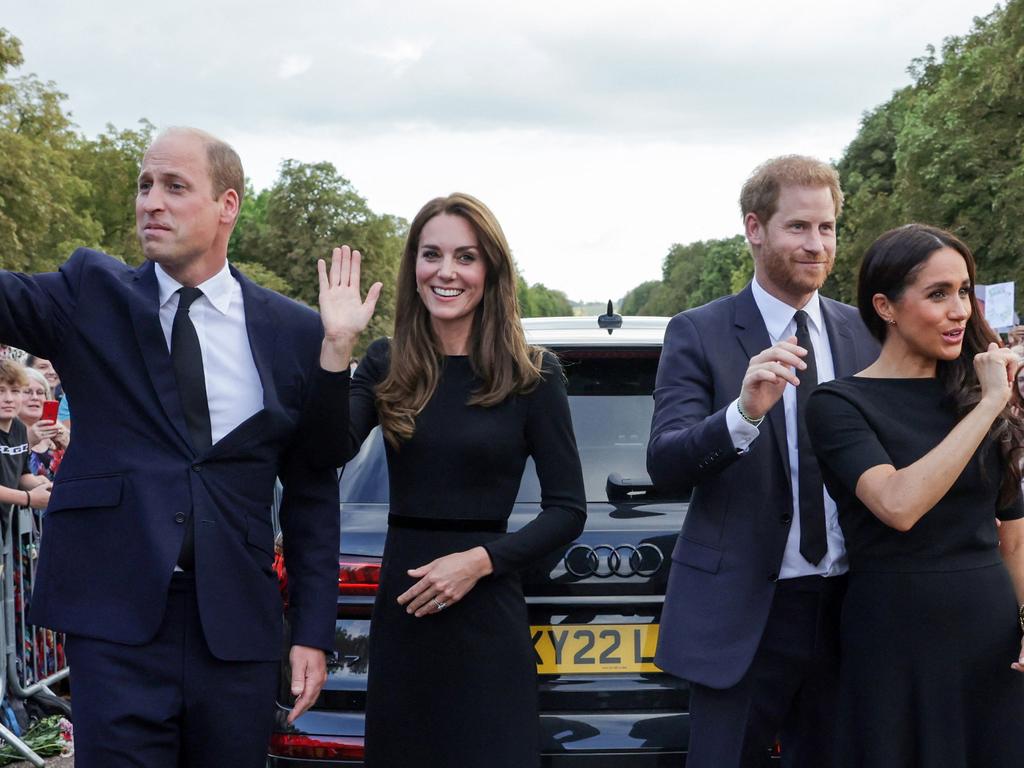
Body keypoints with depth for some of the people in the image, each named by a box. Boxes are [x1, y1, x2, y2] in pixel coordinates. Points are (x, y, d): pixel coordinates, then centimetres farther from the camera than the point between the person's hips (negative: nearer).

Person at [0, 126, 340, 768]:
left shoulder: (295, 331, 4)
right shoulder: (91, 295, 5)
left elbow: (313, 492, 7)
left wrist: (314, 631, 4)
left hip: (236, 625, 1)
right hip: (114, 619, -1)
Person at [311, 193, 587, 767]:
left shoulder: (533, 374, -5)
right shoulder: (386, 364, 3)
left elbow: (569, 510, -4)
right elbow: (331, 453, -13)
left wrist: (479, 561, -15)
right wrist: (338, 346, -22)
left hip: (487, 618, -3)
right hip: (400, 613, 3)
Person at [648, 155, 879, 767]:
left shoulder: (864, 335, 7)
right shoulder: (699, 335, -5)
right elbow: (665, 465, -16)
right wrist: (745, 412, -32)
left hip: (846, 605, 4)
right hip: (742, 609, -4)